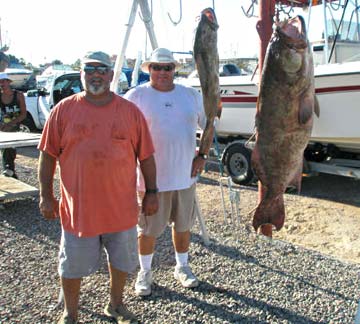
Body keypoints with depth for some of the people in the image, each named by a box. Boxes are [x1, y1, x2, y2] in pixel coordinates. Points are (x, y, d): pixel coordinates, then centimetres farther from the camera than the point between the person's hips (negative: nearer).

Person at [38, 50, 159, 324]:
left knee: (121, 261, 18)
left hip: (122, 207, 1)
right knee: (72, 266, 14)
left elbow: (146, 156, 2)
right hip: (78, 208, -1)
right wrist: (46, 196, -1)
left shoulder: (130, 111, -1)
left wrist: (151, 192, 3)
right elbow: (48, 155, 1)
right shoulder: (64, 109, -3)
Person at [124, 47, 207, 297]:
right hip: (151, 178, -3)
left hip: (185, 176, 4)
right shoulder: (136, 96, -6)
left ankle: (182, 267, 37)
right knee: (149, 229, 10)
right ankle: (145, 272, 30)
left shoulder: (192, 95, 7)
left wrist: (202, 155, 5)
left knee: (183, 226, 17)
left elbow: (208, 125, 16)